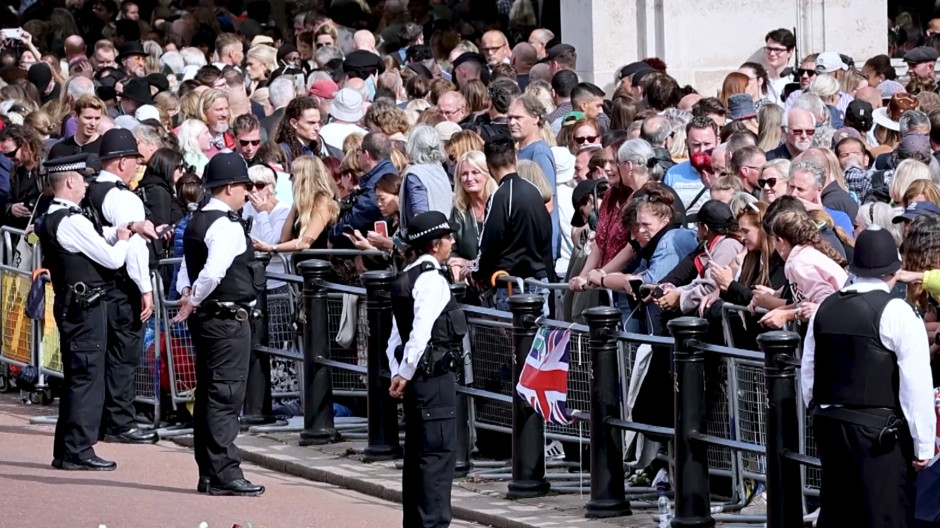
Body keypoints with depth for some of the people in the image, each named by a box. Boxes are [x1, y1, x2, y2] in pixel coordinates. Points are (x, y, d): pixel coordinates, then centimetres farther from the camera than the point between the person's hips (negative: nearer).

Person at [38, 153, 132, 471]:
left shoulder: (49, 220, 12)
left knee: (75, 378, 14)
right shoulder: (72, 222, -18)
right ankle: (78, 451, -5)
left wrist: (116, 234, 10)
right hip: (86, 307, -10)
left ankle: (65, 450, 18)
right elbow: (112, 259, -15)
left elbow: (95, 245, 20)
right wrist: (123, 241, 4)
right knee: (87, 377, -6)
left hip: (69, 305, 10)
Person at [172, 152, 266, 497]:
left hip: (205, 318, 10)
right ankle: (224, 473, -9)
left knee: (208, 394, 12)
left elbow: (186, 272, 14)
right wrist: (194, 303, -15)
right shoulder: (227, 226, -16)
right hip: (229, 318, -10)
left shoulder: (196, 223, 14)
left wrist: (188, 297, -1)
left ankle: (208, 474, 16)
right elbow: (213, 272, -27)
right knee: (226, 396, -8)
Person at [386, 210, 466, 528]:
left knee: (416, 454, 14)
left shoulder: (406, 278, 15)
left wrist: (398, 374, 10)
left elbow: (396, 335, 15)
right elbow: (421, 333, -22)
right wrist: (405, 375, -15)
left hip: (415, 379, 10)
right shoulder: (432, 279, -15)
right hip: (435, 378, -10)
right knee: (439, 453, -8)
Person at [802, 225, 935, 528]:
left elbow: (808, 374, 15)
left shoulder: (825, 309, 7)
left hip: (829, 425, 7)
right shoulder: (896, 314, -12)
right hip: (879, 432, -7)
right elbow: (917, 386, -14)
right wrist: (923, 446, -8)